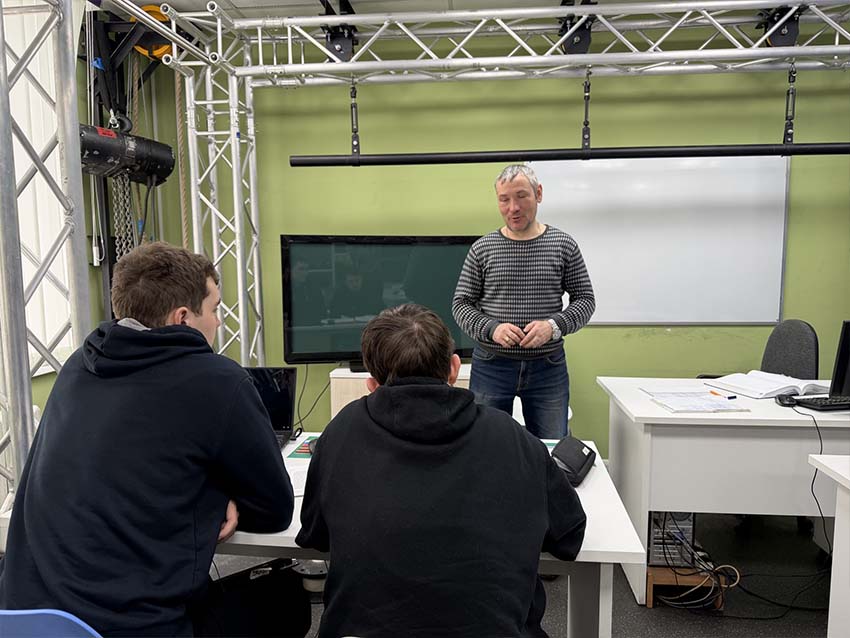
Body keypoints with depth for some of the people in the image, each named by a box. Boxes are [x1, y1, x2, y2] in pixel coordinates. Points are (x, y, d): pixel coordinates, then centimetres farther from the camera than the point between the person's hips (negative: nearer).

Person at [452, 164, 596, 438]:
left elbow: (585, 299, 4)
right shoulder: (482, 248, 1)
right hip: (491, 366, 0)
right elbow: (461, 303, 2)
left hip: (548, 366, 0)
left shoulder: (563, 245, 1)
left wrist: (554, 325, -15)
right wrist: (491, 329, -17)